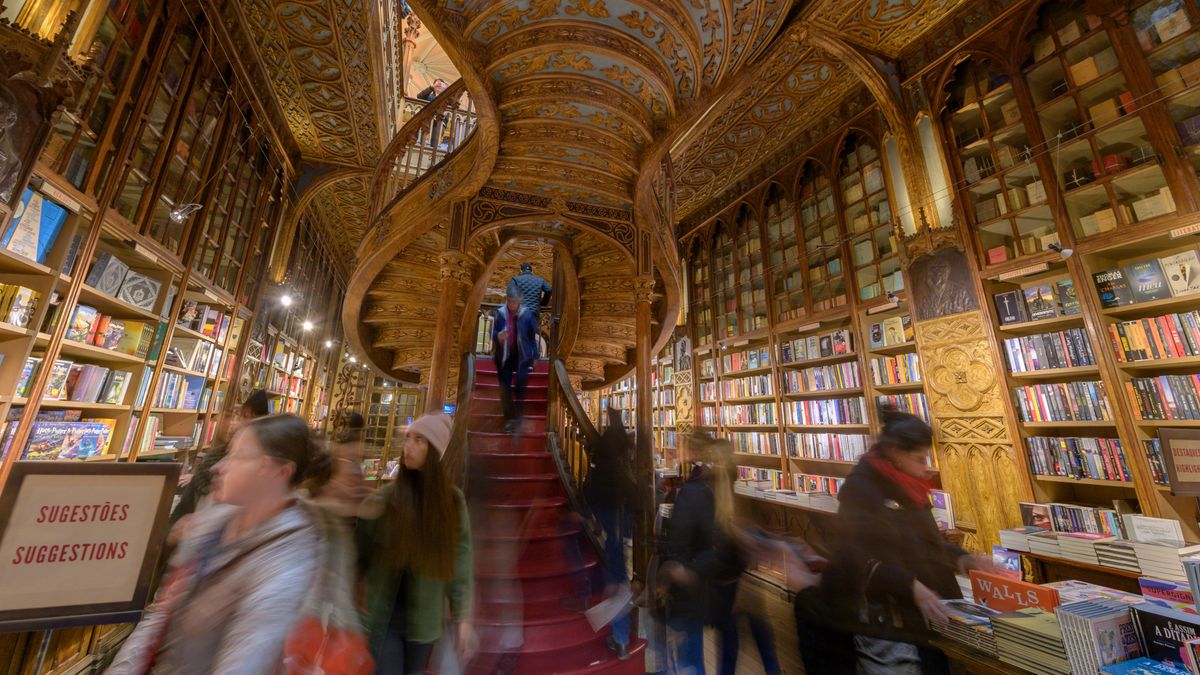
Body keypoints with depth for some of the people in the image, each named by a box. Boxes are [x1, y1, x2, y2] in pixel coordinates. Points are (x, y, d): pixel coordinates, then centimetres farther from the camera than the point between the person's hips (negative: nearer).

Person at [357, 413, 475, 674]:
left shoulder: (453, 499, -9)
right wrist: (362, 520, -19)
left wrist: (463, 617, -4)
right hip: (383, 615, -1)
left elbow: (460, 558, -5)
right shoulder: (387, 495, -9)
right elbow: (362, 553, -1)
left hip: (425, 618, 1)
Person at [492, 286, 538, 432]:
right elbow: (493, 332, 2)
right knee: (504, 387, 5)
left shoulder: (528, 314, -9)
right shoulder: (500, 313, -6)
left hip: (522, 356, -2)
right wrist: (497, 336, -23)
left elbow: (533, 336, -3)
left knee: (520, 387, -2)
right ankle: (509, 418, 18)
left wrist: (534, 357, -3)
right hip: (504, 355, 2)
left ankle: (518, 418, 12)